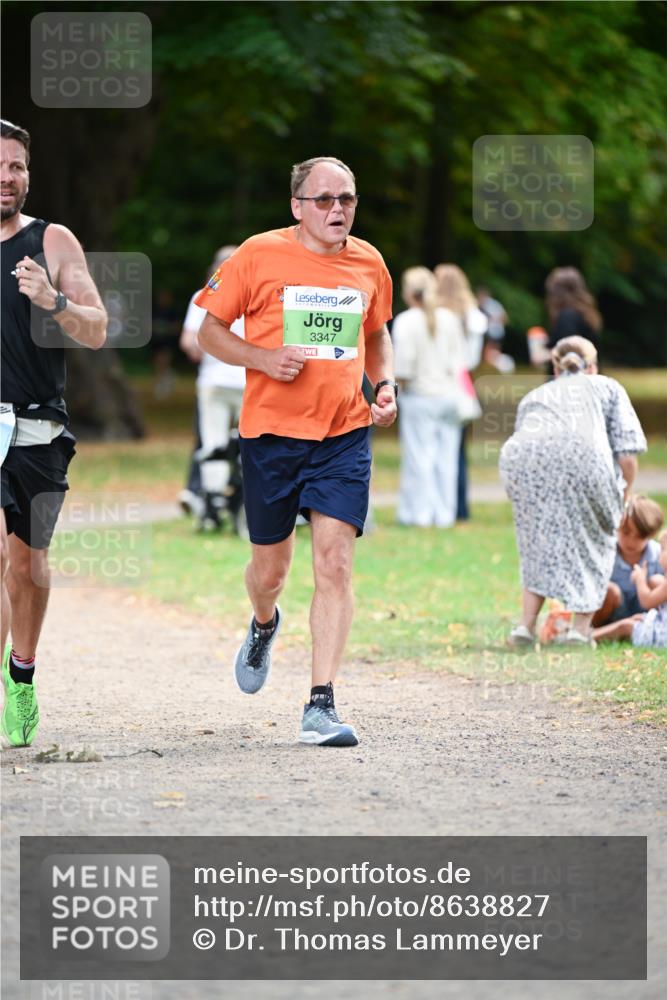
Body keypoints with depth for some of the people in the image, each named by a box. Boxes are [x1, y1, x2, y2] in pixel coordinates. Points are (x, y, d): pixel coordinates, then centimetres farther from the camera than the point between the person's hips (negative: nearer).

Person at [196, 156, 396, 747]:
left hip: (344, 435, 1)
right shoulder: (260, 256, -4)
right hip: (271, 432, -1)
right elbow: (211, 330, 2)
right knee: (271, 567, 10)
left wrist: (385, 386, 6)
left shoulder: (368, 263, 7)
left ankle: (321, 705, -10)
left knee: (335, 563, -11)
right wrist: (265, 358, -14)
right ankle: (264, 625, 47)